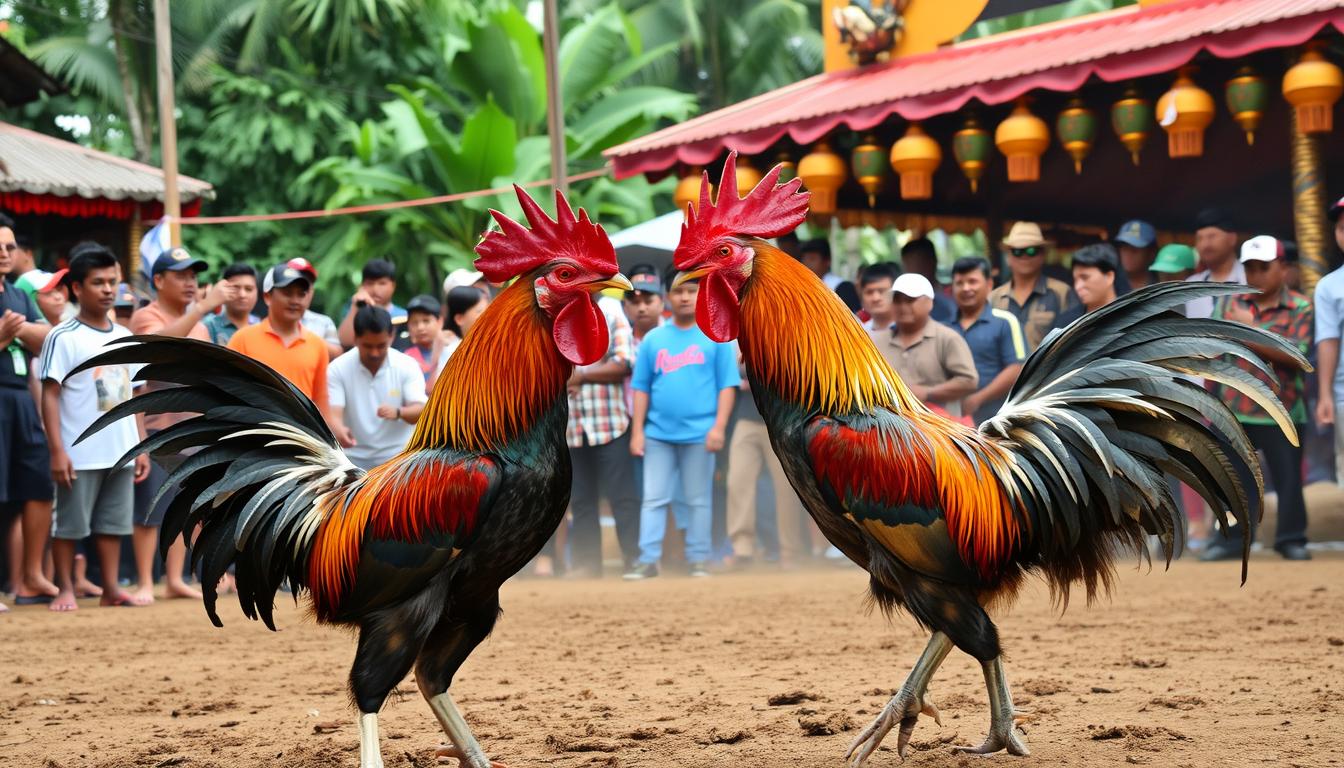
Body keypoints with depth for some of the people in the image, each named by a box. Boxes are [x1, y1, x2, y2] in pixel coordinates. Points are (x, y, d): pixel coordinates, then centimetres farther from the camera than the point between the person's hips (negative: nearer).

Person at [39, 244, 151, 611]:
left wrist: (142, 447, 11)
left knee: (114, 523, 9)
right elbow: (50, 394, -9)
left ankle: (111, 589, 15)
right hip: (80, 454, -6)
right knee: (69, 524, 1)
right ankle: (66, 590, 9)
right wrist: (57, 450, -16)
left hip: (121, 453, 6)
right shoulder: (63, 338, -7)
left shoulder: (125, 337, 12)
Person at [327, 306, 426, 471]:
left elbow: (421, 410, -12)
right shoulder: (338, 369, -8)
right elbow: (333, 411, -16)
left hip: (398, 457, 0)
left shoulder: (407, 366, -6)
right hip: (355, 459, 0)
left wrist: (398, 412, -36)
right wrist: (338, 430, -41)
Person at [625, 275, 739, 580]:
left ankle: (699, 558, 10)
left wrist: (719, 427, -10)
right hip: (658, 434, 2)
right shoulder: (653, 340, 10)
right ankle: (648, 559, 2)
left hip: (699, 434, -2)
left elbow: (727, 385, -1)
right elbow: (641, 388, 11)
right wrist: (637, 431, 5)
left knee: (698, 500, 4)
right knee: (653, 498, 1)